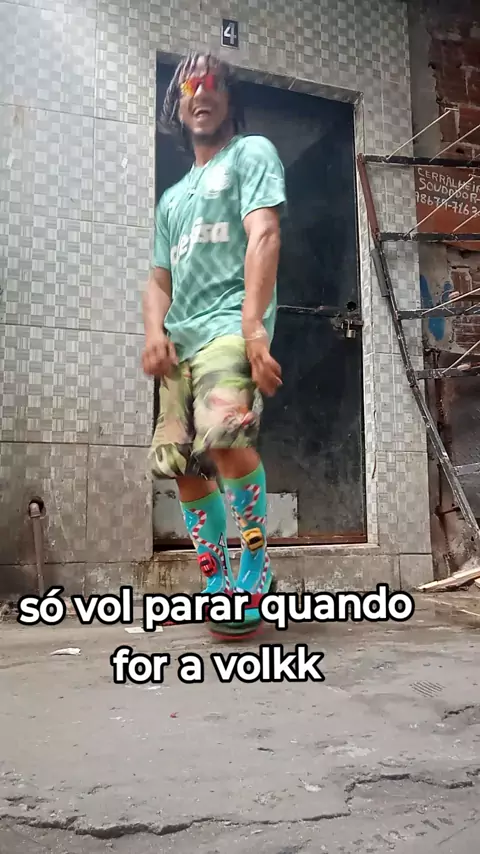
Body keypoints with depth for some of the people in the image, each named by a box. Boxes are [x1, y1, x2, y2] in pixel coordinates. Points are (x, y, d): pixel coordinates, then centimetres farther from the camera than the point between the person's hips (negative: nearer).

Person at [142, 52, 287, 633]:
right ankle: (216, 587, 13)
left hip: (231, 323, -7)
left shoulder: (252, 152, 10)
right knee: (184, 464, 1)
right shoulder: (171, 198, 28)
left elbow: (264, 236, -7)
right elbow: (158, 280, 22)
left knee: (225, 434, -32)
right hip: (181, 338, 7)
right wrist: (155, 333, -1)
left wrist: (253, 323, -22)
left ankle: (255, 571, -16)